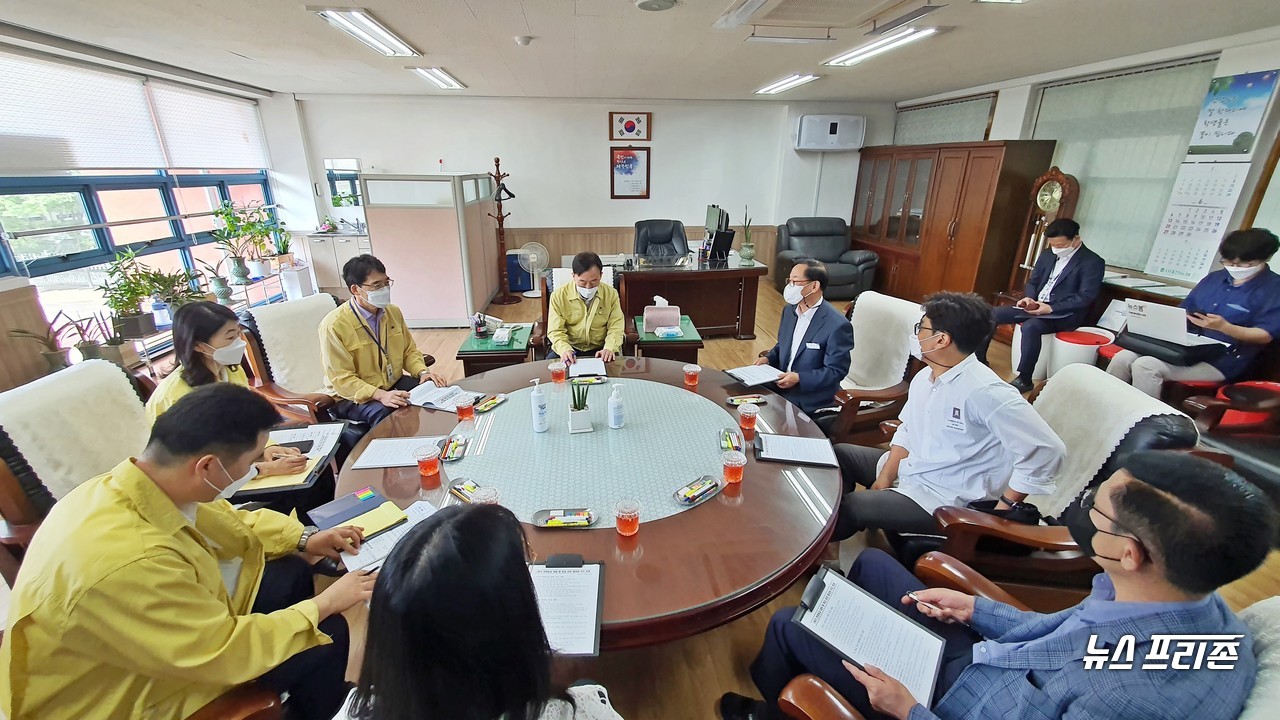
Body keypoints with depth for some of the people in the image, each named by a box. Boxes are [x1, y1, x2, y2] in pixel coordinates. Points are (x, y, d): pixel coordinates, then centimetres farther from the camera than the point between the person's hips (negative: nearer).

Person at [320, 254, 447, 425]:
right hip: (353, 396, -6)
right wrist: (380, 395, -33)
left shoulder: (393, 312, 0)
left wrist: (423, 372, -10)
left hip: (395, 385, 6)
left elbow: (409, 351, 11)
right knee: (384, 414, -36)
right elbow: (342, 379, -19)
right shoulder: (333, 325, -18)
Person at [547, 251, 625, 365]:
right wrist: (565, 349, -28)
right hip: (570, 348, 0)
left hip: (599, 349, 0)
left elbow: (615, 328, -3)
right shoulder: (558, 295, -7)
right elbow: (556, 331, -7)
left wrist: (609, 348, -23)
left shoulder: (611, 294, -3)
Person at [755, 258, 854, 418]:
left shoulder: (837, 325, -20)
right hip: (780, 385, 7)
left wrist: (798, 378, -24)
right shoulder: (789, 310, 3)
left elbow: (836, 371, -16)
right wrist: (768, 358, -2)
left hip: (809, 400, -7)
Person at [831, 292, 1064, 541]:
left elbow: (1047, 451, -26)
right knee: (839, 454, 7)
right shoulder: (924, 376, 1)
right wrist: (884, 477, -2)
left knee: (853, 505, -20)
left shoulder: (984, 392, -27)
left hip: (944, 497, -8)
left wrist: (1001, 509, -19)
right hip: (907, 471, 8)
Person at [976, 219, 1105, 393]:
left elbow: (1086, 297, -15)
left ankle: (1024, 379, -26)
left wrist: (1051, 308, -25)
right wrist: (1029, 298, -6)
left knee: (1030, 326, -37)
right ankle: (979, 359, 1)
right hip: (1036, 305, 7)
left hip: (1064, 313, -7)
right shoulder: (1047, 255, 10)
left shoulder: (1093, 262, -8)